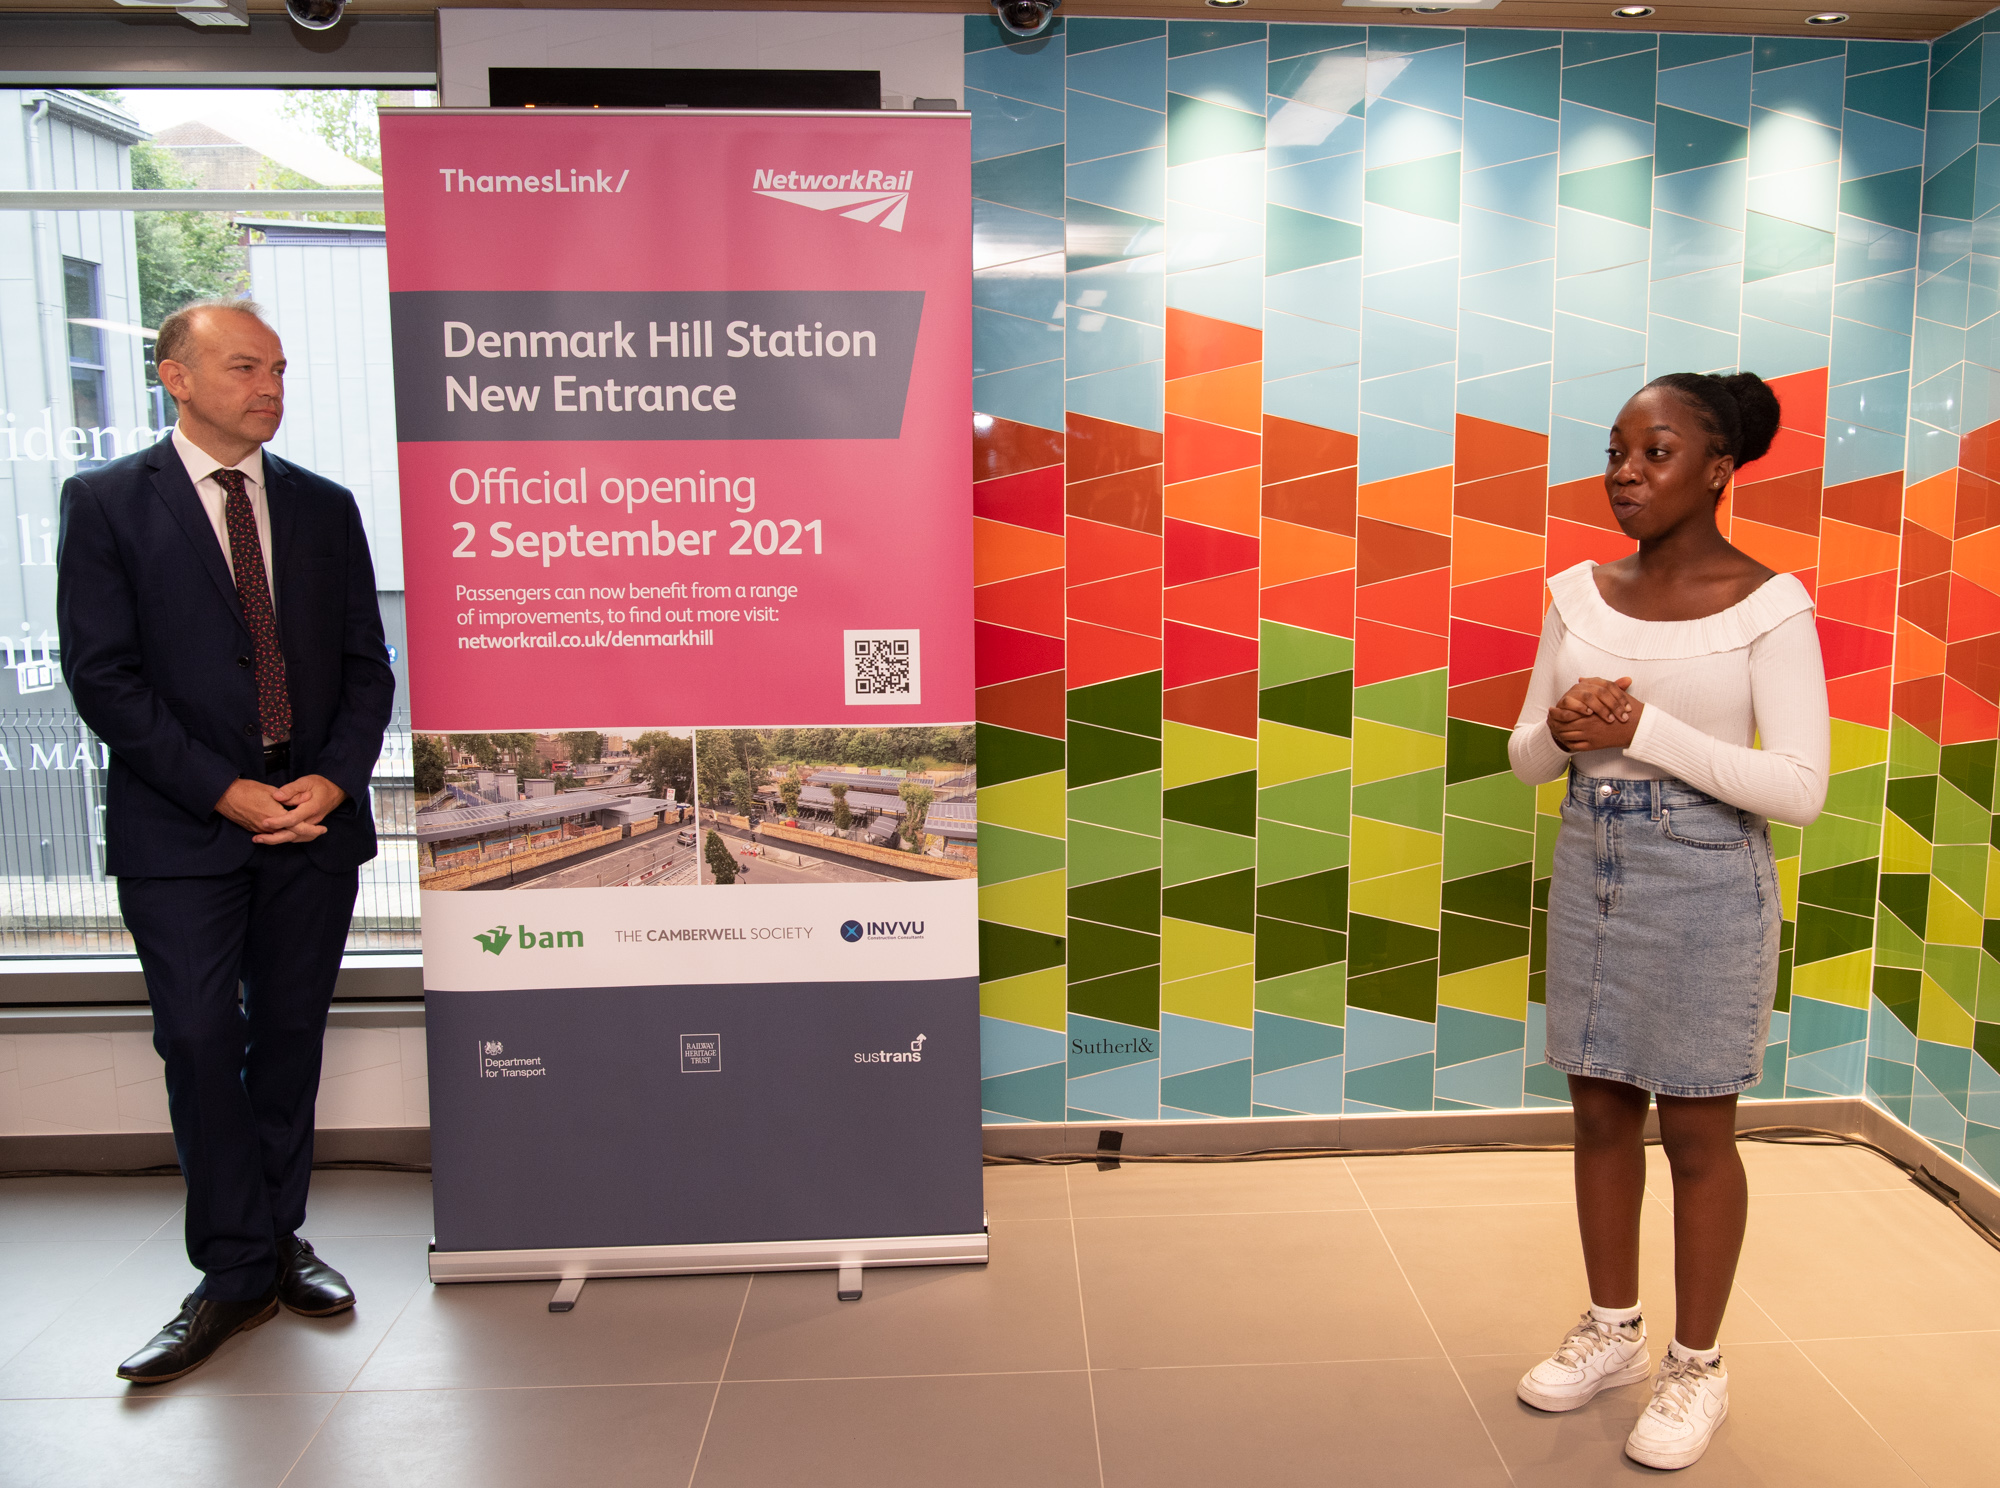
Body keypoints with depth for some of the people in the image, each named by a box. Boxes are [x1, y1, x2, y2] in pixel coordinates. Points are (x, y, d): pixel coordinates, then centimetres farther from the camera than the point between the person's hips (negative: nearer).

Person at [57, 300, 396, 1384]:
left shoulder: (324, 507, 10)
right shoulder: (104, 502, 1)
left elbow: (365, 663, 8)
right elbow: (101, 674, -6)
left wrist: (335, 777, -8)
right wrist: (224, 790, -14)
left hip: (315, 816, 3)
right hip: (179, 828, -3)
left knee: (290, 1039, 10)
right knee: (202, 1043, -1)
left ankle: (277, 1237, 25)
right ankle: (234, 1272, 12)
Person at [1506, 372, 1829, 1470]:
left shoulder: (1768, 606, -10)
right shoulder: (1578, 595, 4)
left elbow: (1800, 788, -15)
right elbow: (1525, 758, 8)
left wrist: (1643, 729, -22)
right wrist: (1563, 730, -15)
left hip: (1705, 878, -4)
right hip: (1590, 866, 5)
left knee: (1697, 1131, 7)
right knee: (1601, 1112, 14)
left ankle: (1696, 1368, 26)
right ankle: (1613, 1330, 34)